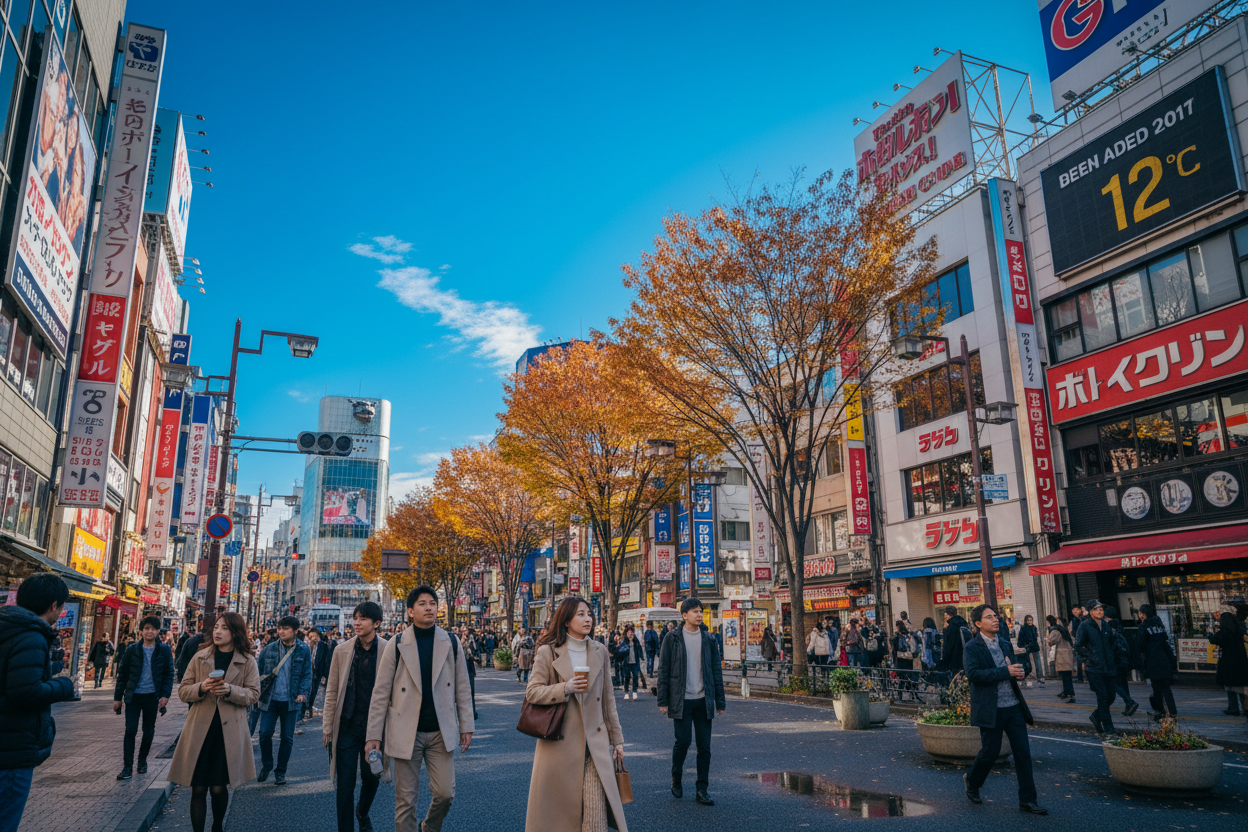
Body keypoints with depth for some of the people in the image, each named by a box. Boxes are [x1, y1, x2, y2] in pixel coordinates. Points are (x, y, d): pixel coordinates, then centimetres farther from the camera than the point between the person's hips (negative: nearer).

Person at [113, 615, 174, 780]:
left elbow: (169, 674, 2)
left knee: (149, 731, 10)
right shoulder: (133, 649, 1)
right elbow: (122, 674, 6)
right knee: (130, 730, -5)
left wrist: (165, 695, -8)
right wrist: (118, 697, 4)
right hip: (133, 695, 0)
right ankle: (128, 767, 2)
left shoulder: (164, 650, 0)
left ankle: (142, 760, 29)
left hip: (152, 697, 0)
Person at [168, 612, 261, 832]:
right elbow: (182, 691, 7)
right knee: (198, 788, 1)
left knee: (219, 788, 5)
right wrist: (200, 688, -14)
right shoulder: (199, 657, 6)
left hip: (229, 730, -1)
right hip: (199, 729, 1)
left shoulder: (248, 662, 1)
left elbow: (253, 693, -2)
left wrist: (230, 690, -19)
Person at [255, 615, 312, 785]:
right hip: (270, 699, 1)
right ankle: (266, 766, 24)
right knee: (265, 733, 0)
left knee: (287, 737, 6)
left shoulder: (303, 650, -2)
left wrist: (303, 692, -11)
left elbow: (307, 674, 2)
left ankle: (280, 772, 20)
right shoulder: (269, 649, 1)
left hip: (290, 700, -1)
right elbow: (260, 672, 7)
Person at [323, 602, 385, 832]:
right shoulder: (342, 650, -1)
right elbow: (332, 691, 4)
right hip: (347, 725, 0)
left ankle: (363, 813, 44)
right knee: (345, 783, 1)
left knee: (371, 778, 14)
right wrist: (327, 726, 2)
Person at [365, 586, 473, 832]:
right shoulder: (396, 645, -3)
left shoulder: (452, 644, 2)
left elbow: (463, 688, 7)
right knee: (405, 800, 5)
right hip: (406, 733, -1)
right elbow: (380, 693, -1)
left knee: (445, 793, 2)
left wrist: (466, 727, 4)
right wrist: (373, 735, -3)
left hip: (441, 732, 2)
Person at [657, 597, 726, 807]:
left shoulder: (708, 639, 6)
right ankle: (676, 780, 22)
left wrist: (720, 701, 7)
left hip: (703, 701, 3)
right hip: (681, 700, -3)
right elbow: (663, 670, 0)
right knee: (683, 742, -4)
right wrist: (663, 701, -3)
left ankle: (702, 789, 14)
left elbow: (716, 671, 10)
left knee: (704, 746, 4)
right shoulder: (672, 639, -2)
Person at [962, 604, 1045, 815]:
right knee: (990, 751, 2)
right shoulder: (972, 647, -9)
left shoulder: (1004, 643, 13)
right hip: (991, 709, -6)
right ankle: (972, 780, 29)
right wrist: (1005, 672, -23)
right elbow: (973, 673, -22)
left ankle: (1027, 800, 12)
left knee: (1023, 752, 3)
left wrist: (1018, 672, 0)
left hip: (1013, 706, 6)